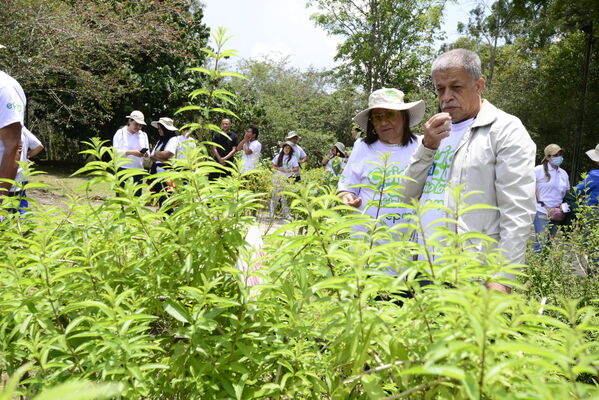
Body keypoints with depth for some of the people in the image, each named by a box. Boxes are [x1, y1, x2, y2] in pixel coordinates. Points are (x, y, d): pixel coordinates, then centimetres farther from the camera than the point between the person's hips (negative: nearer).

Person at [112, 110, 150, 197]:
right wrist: (131, 152, -20)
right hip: (123, 168, -3)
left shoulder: (143, 135, 15)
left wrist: (145, 154, -13)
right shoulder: (120, 133, 4)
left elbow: (147, 153, 12)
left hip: (138, 170, 3)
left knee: (137, 195, -1)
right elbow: (116, 151, -6)